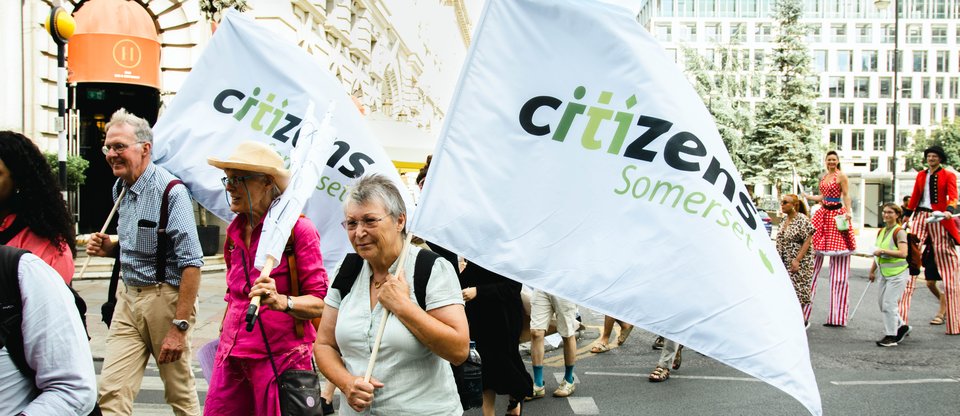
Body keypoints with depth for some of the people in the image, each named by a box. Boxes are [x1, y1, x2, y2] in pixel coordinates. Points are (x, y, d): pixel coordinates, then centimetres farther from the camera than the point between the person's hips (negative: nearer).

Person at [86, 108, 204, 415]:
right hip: (128, 297, 7)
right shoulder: (120, 188, 10)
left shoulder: (170, 191, -16)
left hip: (165, 298, -7)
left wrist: (179, 326, -22)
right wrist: (109, 248, 1)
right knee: (111, 391, -1)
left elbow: (191, 263, -20)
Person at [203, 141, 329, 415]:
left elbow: (321, 302, -14)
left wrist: (282, 301, -30)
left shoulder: (298, 229, -10)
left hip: (280, 358, -6)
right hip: (232, 357, 6)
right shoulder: (235, 231, 10)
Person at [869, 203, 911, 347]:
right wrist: (872, 271, 21)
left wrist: (883, 251, -23)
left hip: (897, 273, -8)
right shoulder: (881, 232, 12)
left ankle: (891, 336, -1)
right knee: (883, 304, 12)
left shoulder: (899, 232, -12)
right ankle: (901, 326, 30)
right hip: (884, 273, 8)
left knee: (889, 303, -9)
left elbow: (903, 253, -23)